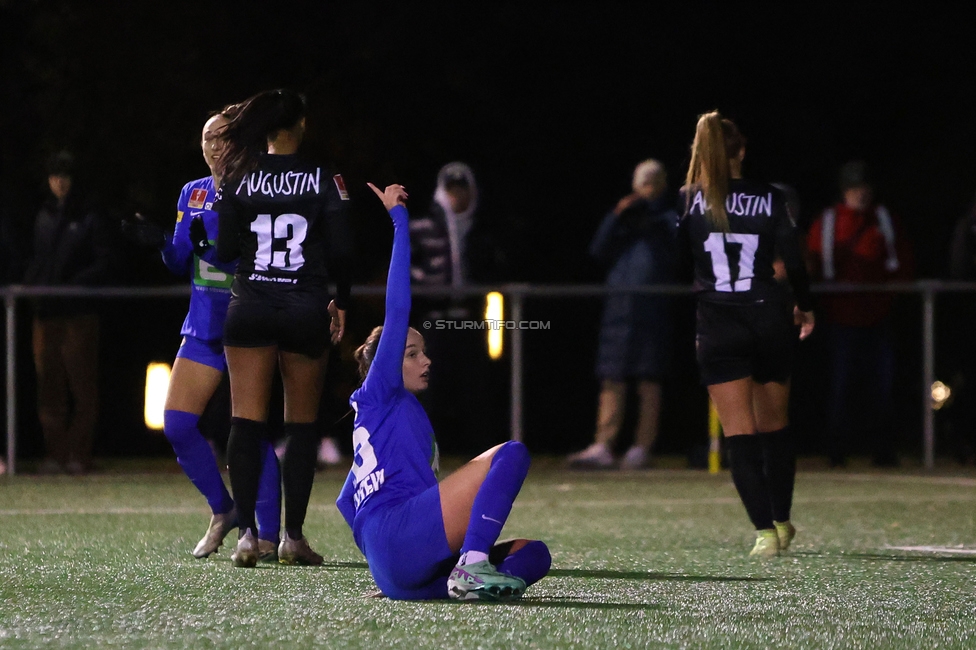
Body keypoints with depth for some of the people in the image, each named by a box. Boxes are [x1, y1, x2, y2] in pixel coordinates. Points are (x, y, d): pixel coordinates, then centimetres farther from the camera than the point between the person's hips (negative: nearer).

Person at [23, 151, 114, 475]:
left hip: (79, 313, -5)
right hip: (46, 312, 5)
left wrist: (74, 284, -18)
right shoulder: (44, 217, 17)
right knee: (50, 386, 3)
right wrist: (31, 282, 3)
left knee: (82, 385, -4)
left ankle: (78, 454, -2)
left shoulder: (90, 219, 1)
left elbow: (103, 265, -4)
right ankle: (55, 453, 6)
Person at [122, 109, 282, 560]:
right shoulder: (193, 195, 12)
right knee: (177, 424, -1)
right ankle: (222, 511, 17)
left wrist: (213, 246, -26)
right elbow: (181, 263, 15)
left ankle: (268, 536, -1)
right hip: (203, 328, 6)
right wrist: (160, 242, -5)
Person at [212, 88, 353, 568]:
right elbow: (340, 252, -4)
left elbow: (225, 251, 0)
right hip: (306, 310, 0)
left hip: (249, 308, 0)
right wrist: (340, 303, 10)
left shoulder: (238, 179, 0)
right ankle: (293, 536, 6)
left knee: (246, 422, 0)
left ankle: (246, 533, -9)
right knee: (302, 424, 9)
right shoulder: (325, 181, -3)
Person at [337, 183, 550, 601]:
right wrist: (399, 218, 8)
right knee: (511, 454, -13)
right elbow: (397, 310, 5)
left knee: (534, 555, 4)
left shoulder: (404, 412, 34)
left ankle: (465, 580, -22)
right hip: (398, 534, -9)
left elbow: (347, 502, 39)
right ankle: (471, 565, -28)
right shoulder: (378, 395, 12)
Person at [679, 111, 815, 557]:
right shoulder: (769, 199, 0)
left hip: (718, 328, -2)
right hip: (770, 320, 2)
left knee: (740, 432, -2)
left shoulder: (689, 200, -2)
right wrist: (804, 307, 12)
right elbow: (794, 261, -3)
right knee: (775, 426, 19)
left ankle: (765, 531, -12)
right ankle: (781, 521, 29)